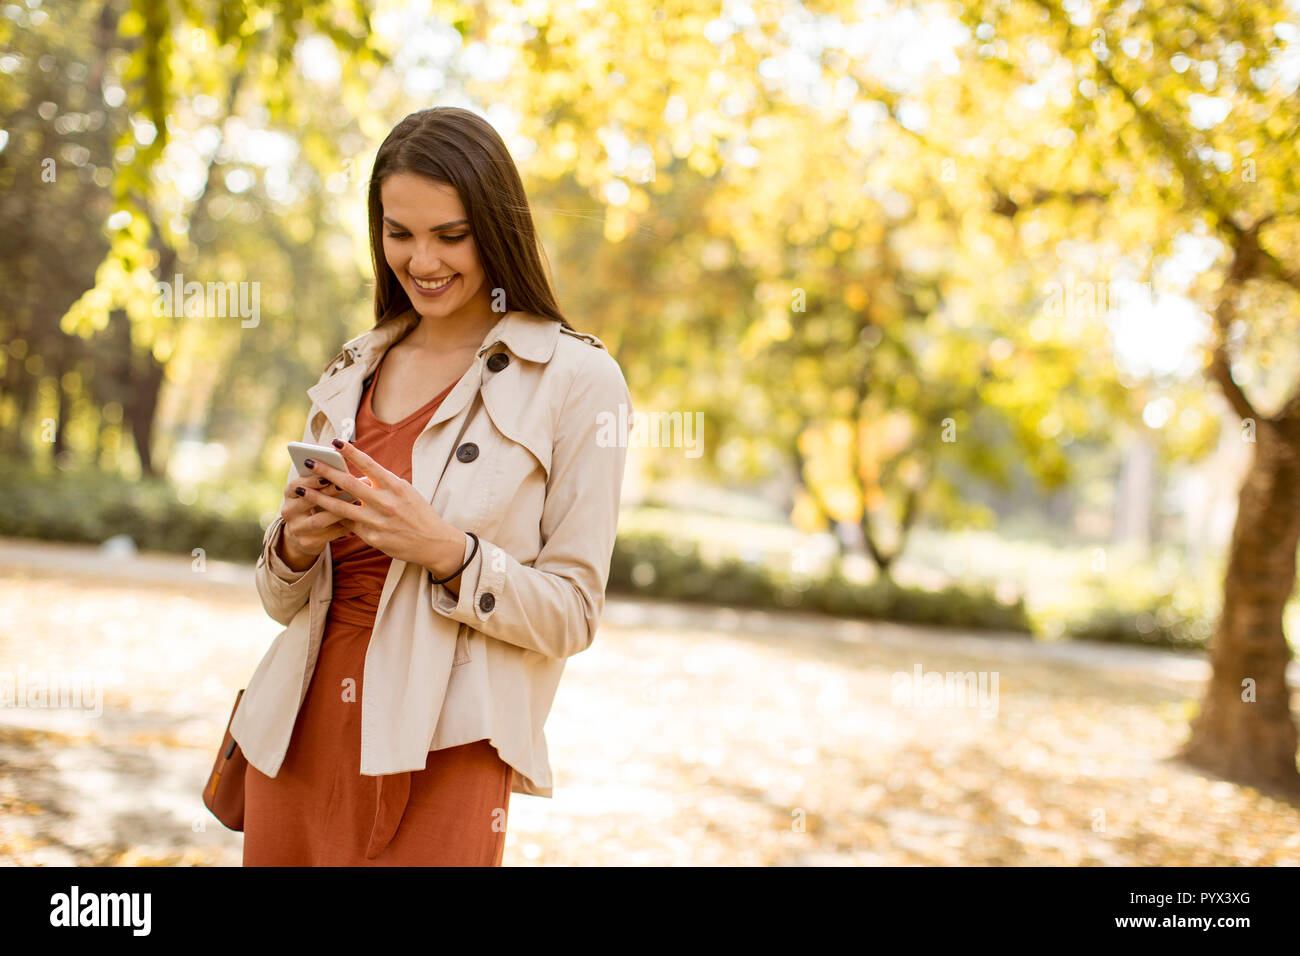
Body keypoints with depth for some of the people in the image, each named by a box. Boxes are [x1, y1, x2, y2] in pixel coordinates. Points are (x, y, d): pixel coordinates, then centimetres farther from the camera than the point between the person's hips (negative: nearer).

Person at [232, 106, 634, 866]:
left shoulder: (577, 380, -5)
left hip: (443, 758, -5)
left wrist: (447, 551, -22)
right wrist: (296, 545, -8)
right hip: (299, 740, 5)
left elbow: (572, 614, -7)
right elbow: (284, 602, 13)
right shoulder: (352, 372, 11)